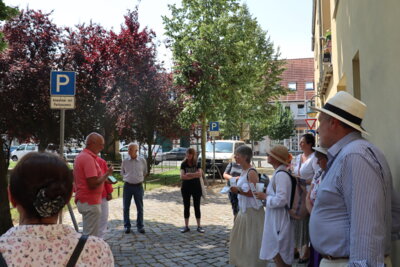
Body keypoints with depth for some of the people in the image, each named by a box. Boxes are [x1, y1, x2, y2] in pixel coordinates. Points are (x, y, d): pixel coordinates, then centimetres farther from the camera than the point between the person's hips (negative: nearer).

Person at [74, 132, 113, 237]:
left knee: (87, 233, 19)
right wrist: (106, 174, -12)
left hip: (84, 200, 10)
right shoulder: (89, 158, -20)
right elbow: (93, 184, -26)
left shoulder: (81, 156, 12)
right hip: (90, 202, -10)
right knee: (91, 236, -2)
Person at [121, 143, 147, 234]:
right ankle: (127, 226, 18)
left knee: (140, 207, 5)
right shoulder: (125, 161, -1)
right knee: (126, 207, 6)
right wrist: (127, 178, 7)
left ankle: (140, 226, 17)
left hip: (138, 186, 0)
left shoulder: (142, 161, -3)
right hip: (127, 186, 1)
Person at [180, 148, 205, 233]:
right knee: (186, 207, 6)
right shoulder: (183, 164, 1)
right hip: (186, 188, 1)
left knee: (197, 207, 5)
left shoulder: (197, 164, 0)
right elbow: (182, 176, -11)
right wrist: (194, 175, -14)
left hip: (196, 187, -1)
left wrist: (189, 174, -17)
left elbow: (200, 174, -15)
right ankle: (186, 226, 16)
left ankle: (199, 226, 13)